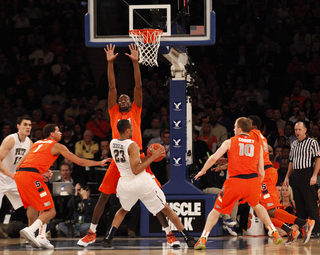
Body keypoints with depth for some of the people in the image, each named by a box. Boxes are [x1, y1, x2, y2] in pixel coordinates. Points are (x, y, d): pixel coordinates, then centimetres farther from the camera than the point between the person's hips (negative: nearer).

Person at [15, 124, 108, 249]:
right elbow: (80, 161, 12)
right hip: (32, 176, -8)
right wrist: (100, 163, 24)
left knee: (43, 209, 20)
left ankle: (41, 238, 8)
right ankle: (29, 230, -24)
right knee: (50, 211, -3)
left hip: (20, 174, 8)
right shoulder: (57, 146, 10)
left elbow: (18, 165, 25)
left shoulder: (37, 144, 28)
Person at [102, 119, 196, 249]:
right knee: (166, 209, 8)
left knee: (123, 210, 32)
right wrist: (153, 157, -15)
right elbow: (135, 170, -21)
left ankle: (108, 238, 17)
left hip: (124, 183, 5)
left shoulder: (112, 143, 4)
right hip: (142, 183, -5)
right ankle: (188, 238, 10)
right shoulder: (132, 145, -16)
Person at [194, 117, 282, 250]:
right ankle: (274, 233, 23)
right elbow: (261, 172, 14)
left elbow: (214, 158, -1)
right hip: (253, 181, 2)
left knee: (217, 210, 15)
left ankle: (203, 239, 0)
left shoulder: (230, 142, 10)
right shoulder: (258, 145, 17)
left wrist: (202, 172, 14)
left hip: (235, 181, -2)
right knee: (256, 205, 33)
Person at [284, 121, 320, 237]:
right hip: (296, 175, 6)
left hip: (307, 174, -6)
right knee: (299, 204, 6)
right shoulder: (294, 145, 18)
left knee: (311, 203, -9)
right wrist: (287, 176, 16)